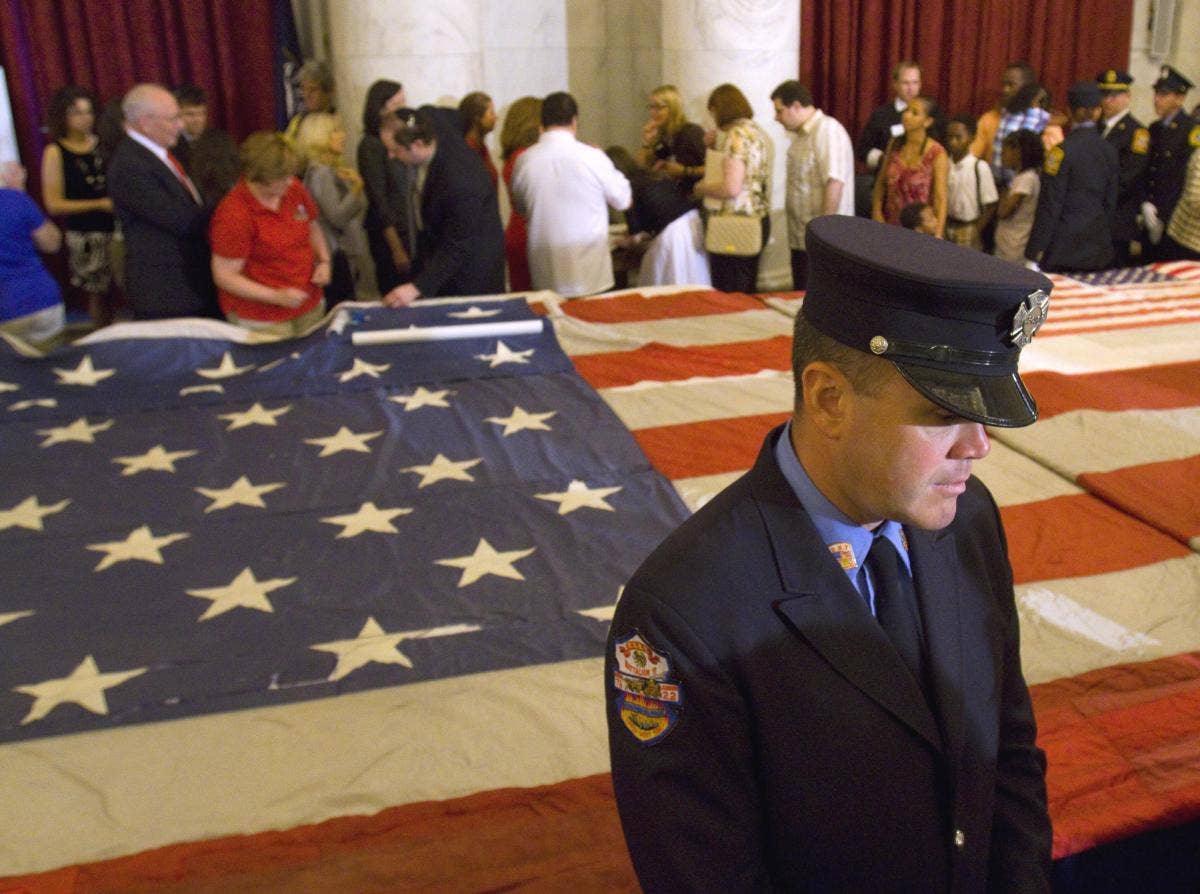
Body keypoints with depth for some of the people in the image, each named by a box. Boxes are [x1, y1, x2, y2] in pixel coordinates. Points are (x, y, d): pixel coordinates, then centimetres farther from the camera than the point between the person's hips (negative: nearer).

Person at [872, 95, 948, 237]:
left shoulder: (937, 154, -13)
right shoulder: (895, 144, 1)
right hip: (890, 224, 4)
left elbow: (940, 198, -15)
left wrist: (937, 237, -21)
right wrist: (876, 211, -1)